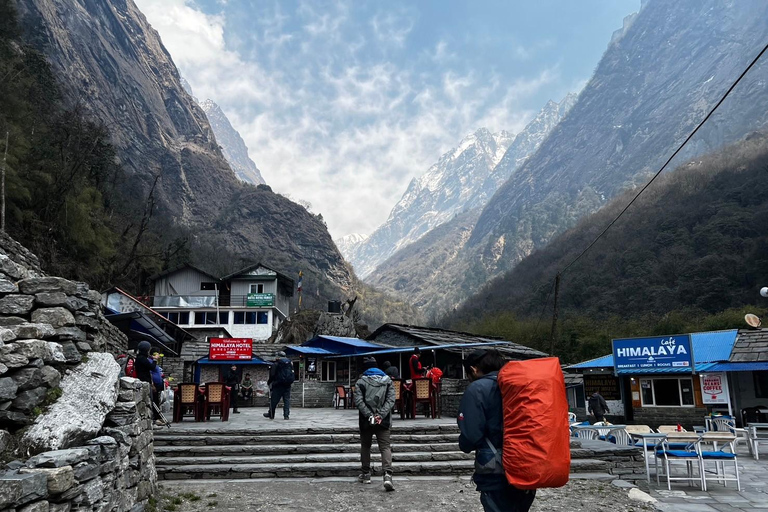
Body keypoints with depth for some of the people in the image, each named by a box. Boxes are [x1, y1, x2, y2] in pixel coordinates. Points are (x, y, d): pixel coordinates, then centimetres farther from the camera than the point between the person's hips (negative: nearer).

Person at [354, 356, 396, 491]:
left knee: (365, 446, 17)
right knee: (385, 447, -1)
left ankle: (366, 474, 24)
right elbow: (391, 400, -5)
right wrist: (381, 415, -12)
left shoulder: (361, 381, -1)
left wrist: (369, 416, -15)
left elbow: (358, 401, -12)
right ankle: (387, 474, -19)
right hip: (383, 421, 1)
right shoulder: (387, 380, 6)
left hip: (366, 421, -1)